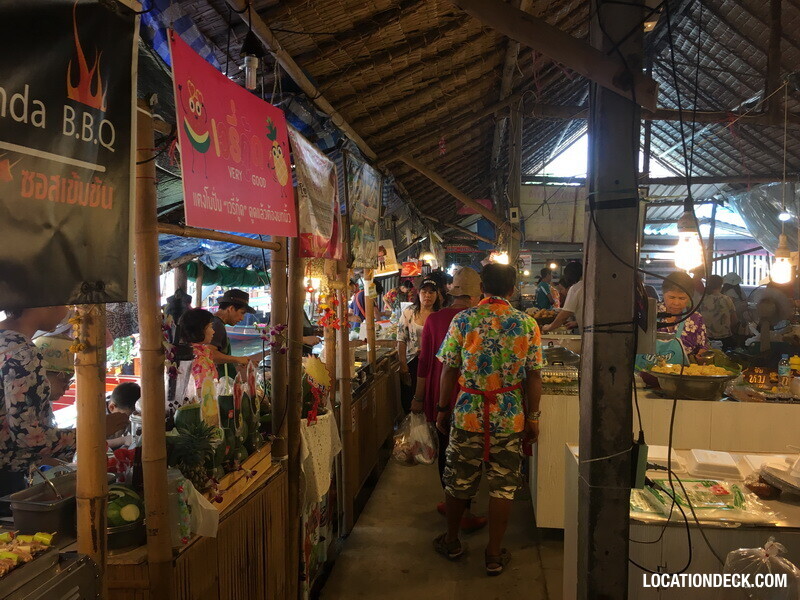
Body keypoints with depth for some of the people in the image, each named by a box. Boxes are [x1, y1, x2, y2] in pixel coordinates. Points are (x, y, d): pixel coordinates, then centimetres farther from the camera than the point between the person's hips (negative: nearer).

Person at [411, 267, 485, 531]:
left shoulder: (434, 319, -4)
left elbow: (424, 361, 1)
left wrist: (419, 397, 10)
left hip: (440, 397, 3)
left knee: (445, 450, 17)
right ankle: (465, 513, 15)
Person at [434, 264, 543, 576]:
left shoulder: (462, 320, -7)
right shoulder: (527, 324, -6)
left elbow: (449, 371, -5)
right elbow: (533, 377, -4)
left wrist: (442, 409, 7)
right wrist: (533, 417, 7)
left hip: (468, 413, 0)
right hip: (510, 417, 0)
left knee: (459, 481, 17)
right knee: (503, 486, 12)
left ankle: (452, 541, 34)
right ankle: (494, 553, 22)